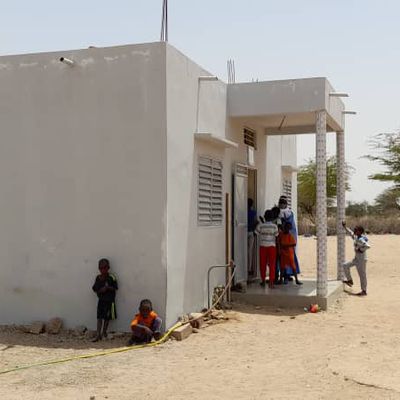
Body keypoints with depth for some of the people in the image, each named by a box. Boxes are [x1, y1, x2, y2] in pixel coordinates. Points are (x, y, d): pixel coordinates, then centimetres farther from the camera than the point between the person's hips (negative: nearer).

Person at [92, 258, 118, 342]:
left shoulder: (111, 277, -7)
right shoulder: (98, 278, 4)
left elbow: (115, 288, -7)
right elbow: (94, 288, 7)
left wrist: (107, 288, -20)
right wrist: (99, 290, -12)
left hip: (110, 300, -3)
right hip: (101, 300, 3)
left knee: (107, 317, 6)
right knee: (99, 317, -2)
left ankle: (104, 332, 25)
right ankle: (98, 334, -2)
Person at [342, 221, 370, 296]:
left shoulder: (360, 240, -21)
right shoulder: (355, 237, 6)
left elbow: (368, 246, -33)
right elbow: (350, 232, 24)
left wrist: (361, 250, -23)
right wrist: (344, 226, 26)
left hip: (361, 259, -10)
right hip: (356, 258, 10)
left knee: (362, 275, -1)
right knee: (345, 265, 13)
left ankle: (364, 291, 8)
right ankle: (350, 280, 25)